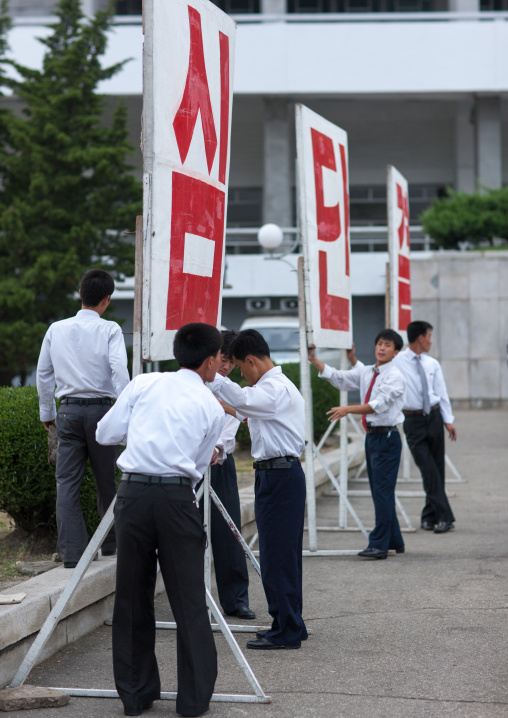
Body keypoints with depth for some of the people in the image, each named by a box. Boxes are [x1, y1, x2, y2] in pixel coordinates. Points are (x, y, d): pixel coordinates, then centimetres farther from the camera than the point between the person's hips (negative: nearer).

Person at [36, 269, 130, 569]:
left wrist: (47, 412, 24)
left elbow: (43, 374, 14)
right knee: (107, 480, 10)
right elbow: (119, 370, -16)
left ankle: (72, 551, -2)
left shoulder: (56, 330, 8)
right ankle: (112, 543, 22)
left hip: (68, 411, 3)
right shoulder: (110, 330, -4)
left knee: (67, 482, 3)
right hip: (100, 408, -2)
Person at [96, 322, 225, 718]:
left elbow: (106, 433, 10)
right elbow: (199, 466, 12)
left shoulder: (144, 384, 9)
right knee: (189, 600, 5)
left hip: (133, 493, 2)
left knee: (132, 596, 11)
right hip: (177, 497, -2)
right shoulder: (213, 408, 8)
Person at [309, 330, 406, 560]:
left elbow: (379, 405, -23)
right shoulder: (366, 372, 12)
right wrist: (314, 360, 5)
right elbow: (339, 379, 13)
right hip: (372, 435, 8)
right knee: (379, 492, 13)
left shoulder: (395, 377, -12)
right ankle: (394, 541, 23)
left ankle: (379, 544, -8)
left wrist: (348, 410, -30)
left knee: (382, 491, -9)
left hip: (386, 437, -8)